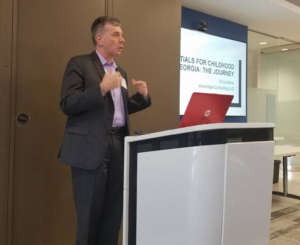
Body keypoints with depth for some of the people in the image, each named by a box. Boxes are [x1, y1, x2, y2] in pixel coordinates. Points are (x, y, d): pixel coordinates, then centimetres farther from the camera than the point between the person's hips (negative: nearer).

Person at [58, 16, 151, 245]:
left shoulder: (120, 71, 19)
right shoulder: (79, 64, -2)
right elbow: (67, 104, -12)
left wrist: (142, 96, 6)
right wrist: (101, 87, -21)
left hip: (119, 146, 7)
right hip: (91, 147, -6)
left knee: (114, 210, 12)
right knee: (90, 212, 3)